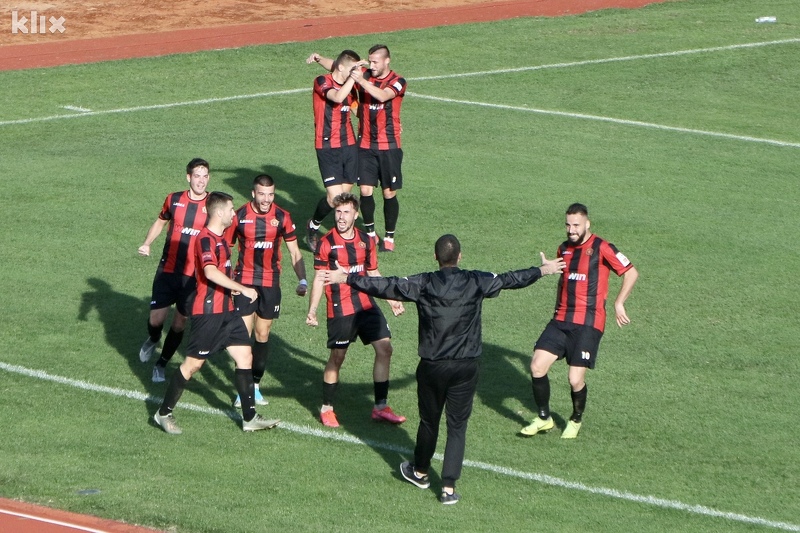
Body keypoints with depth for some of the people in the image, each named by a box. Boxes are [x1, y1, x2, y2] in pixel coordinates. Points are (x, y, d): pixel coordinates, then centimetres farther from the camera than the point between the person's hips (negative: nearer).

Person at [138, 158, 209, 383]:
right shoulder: (174, 200, 1)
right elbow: (160, 222, 19)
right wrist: (146, 244, 3)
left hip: (193, 275, -1)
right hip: (167, 270, 1)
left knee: (180, 323, 5)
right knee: (156, 318, -4)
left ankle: (161, 364, 24)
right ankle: (153, 340, 32)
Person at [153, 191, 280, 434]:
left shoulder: (220, 238, 13)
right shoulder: (205, 239, -18)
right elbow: (211, 272, -34)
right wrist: (243, 289, -33)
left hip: (225, 310, 9)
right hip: (207, 312, -9)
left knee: (245, 356, 5)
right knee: (193, 363, -3)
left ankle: (250, 418, 8)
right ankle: (163, 413, 10)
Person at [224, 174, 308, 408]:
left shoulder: (282, 217, -2)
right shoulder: (239, 216, -5)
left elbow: (294, 251, 6)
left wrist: (302, 280, -4)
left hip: (270, 283, 2)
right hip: (244, 281, -2)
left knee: (263, 334, 8)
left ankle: (256, 385, 19)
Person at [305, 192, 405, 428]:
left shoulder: (365, 240, 7)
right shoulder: (326, 243, -7)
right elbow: (319, 278, -5)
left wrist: (391, 300, 19)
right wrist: (312, 310, -13)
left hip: (366, 304, 5)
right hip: (340, 309, -5)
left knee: (384, 349, -1)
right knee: (337, 357, 1)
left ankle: (380, 407, 8)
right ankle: (326, 409, 17)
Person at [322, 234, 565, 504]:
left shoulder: (423, 284, -8)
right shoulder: (477, 282, -4)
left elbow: (385, 287, -3)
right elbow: (511, 279, 11)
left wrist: (347, 279, 8)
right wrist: (543, 270, 29)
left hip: (432, 366, 0)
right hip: (466, 367, 0)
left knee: (429, 421, 17)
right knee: (457, 426, 6)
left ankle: (420, 472, 37)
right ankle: (449, 487, 2)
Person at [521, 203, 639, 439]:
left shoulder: (601, 248, -8)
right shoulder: (564, 249, 12)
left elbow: (631, 273, -4)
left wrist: (619, 304, -8)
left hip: (588, 323, -6)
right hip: (561, 320, 6)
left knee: (576, 379, -8)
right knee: (537, 366, -7)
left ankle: (576, 420, 22)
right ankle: (544, 418, 12)